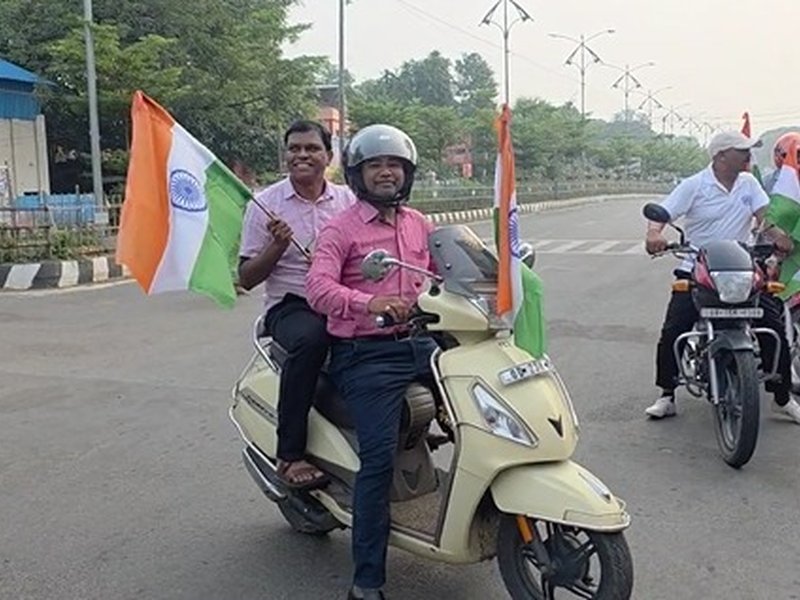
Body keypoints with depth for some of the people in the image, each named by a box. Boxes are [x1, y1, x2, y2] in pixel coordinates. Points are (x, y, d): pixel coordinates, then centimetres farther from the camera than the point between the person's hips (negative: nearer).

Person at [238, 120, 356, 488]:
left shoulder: (347, 200, 11)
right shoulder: (265, 204, 3)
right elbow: (246, 279, 3)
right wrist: (277, 245, -13)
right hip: (290, 306, -3)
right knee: (310, 337, -37)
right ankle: (289, 455, -26)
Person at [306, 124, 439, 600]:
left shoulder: (418, 225, 17)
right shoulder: (342, 229, -4)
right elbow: (318, 288, -19)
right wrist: (368, 302, -37)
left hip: (415, 342, 7)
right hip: (364, 354, -6)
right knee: (379, 458, -16)